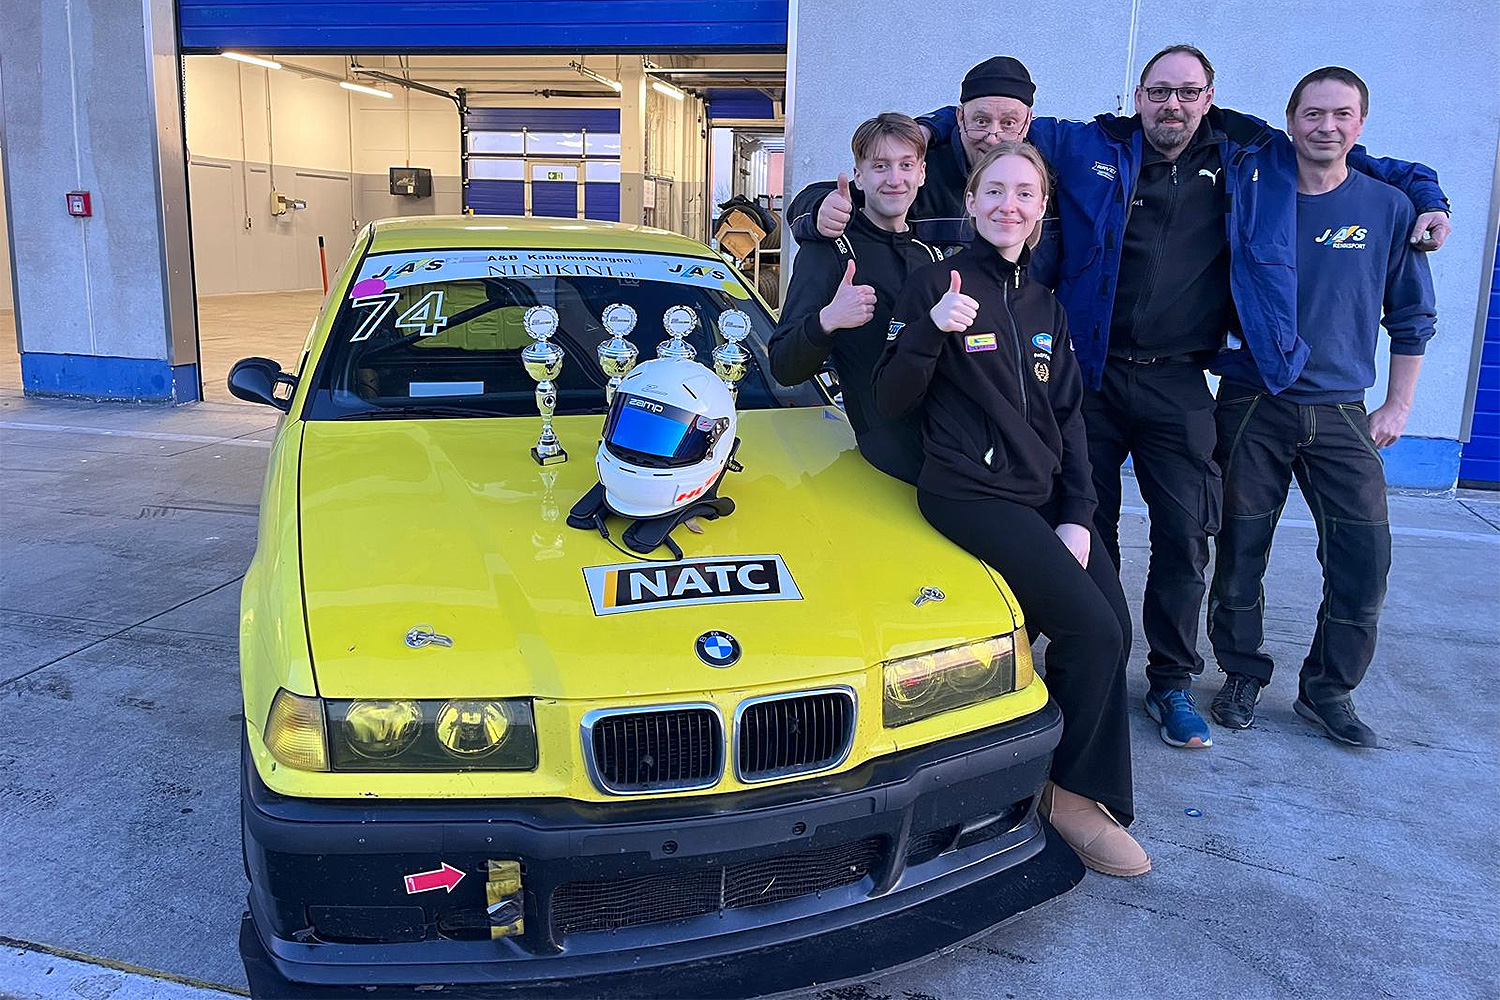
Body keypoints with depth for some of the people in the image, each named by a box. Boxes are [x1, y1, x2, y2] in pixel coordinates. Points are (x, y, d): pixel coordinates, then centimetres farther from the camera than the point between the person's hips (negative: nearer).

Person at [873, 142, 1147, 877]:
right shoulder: (937, 284, -3)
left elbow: (1067, 418, 14)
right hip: (971, 493, -6)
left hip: (1046, 496, 7)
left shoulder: (1044, 306, 16)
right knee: (1091, 631, -16)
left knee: (1112, 631, -8)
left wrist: (1077, 514, 3)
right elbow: (890, 401, -8)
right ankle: (1067, 790, 6)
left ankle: (1084, 791, 10)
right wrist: (930, 328, -26)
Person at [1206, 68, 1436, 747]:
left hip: (1341, 412, 1)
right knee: (1240, 550, 3)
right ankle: (1242, 676, 21)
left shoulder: (1388, 208, 5)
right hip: (1251, 406, -1)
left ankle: (1327, 690, 16)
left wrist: (1397, 407, 8)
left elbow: (1412, 318, 11)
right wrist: (1217, 358, 4)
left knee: (1365, 557, -2)